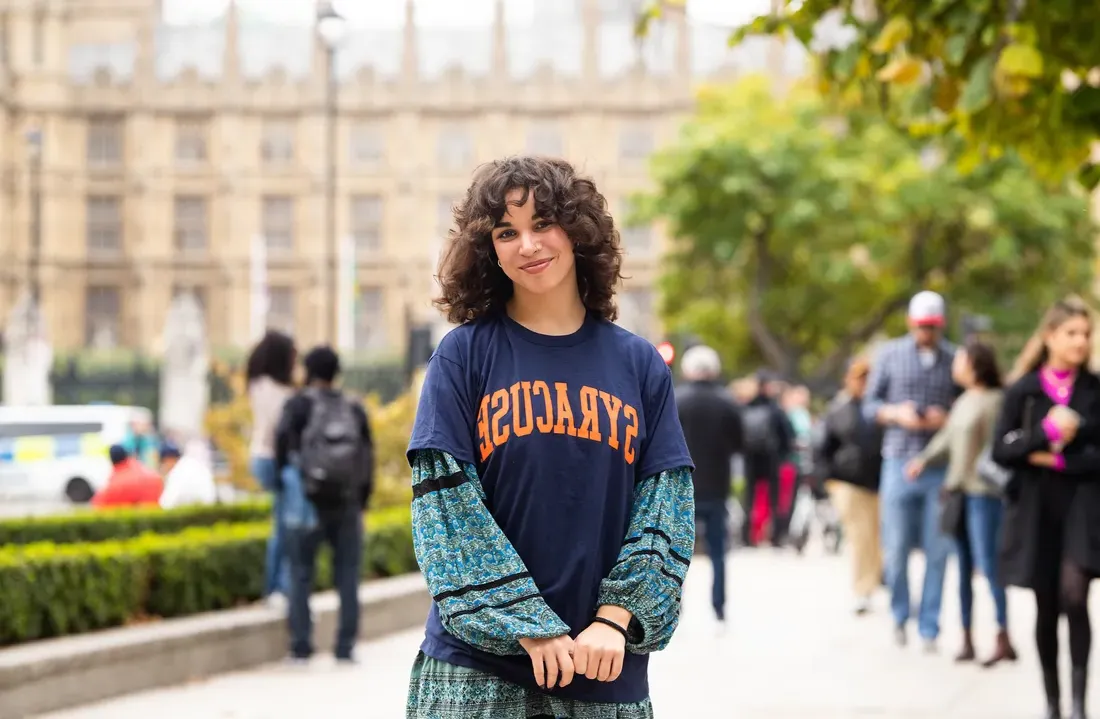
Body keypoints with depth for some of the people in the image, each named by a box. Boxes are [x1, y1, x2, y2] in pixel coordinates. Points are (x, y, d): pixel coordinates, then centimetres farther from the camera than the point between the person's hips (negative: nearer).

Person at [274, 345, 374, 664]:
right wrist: (361, 501, 14)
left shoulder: (298, 405, -1)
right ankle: (345, 646, 3)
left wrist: (285, 480, 0)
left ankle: (301, 645, -1)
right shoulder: (355, 410, 9)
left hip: (308, 503, -2)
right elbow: (367, 457, 9)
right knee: (347, 576, 6)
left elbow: (283, 439, -14)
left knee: (301, 575, 4)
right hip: (347, 505, 2)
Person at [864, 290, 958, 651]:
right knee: (896, 547, 1)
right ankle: (900, 615, 23)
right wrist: (896, 414, -8)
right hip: (900, 461, 0)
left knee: (937, 551, 0)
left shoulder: (955, 359, 4)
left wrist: (947, 419, -11)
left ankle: (929, 628, 8)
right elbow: (870, 404, 10)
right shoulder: (890, 354, 6)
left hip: (942, 468, 0)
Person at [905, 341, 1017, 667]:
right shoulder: (963, 401, 14)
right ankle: (967, 638, 14)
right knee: (963, 566, 9)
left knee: (987, 564, -8)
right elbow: (948, 438, 18)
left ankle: (1004, 638, -1)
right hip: (960, 491, 8)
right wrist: (924, 459, 7)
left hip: (985, 493, -8)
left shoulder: (995, 401, -10)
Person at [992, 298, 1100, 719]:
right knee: (1045, 607, 8)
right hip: (1035, 510, 1)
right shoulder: (1023, 392, 3)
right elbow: (1001, 451, -3)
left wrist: (1058, 459, -12)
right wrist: (1046, 432, -16)